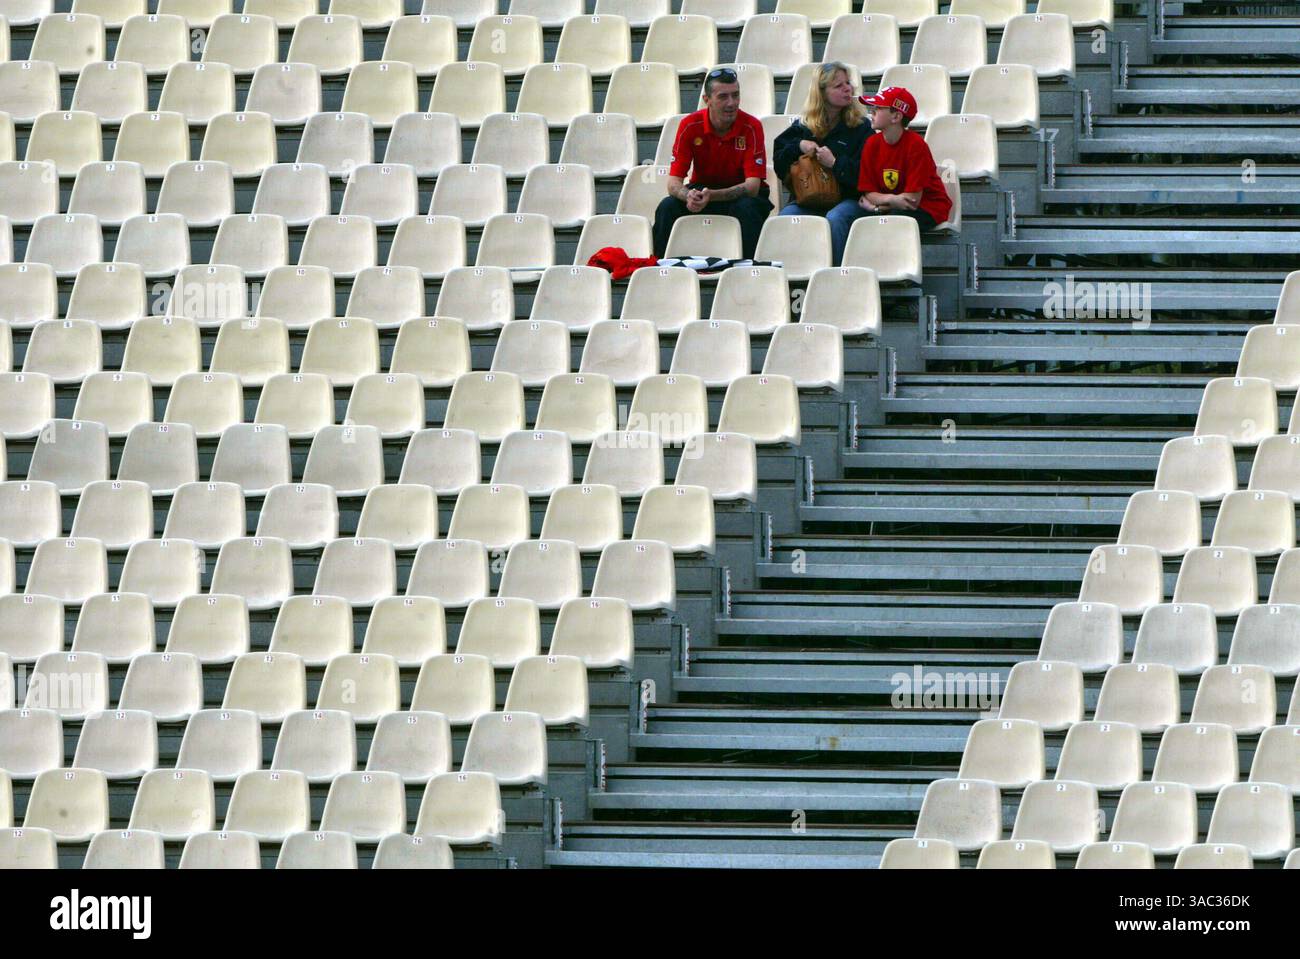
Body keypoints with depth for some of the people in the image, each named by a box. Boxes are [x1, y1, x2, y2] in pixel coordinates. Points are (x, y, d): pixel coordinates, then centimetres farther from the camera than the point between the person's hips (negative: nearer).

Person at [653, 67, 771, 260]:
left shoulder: (751, 127, -18)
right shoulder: (690, 126, -13)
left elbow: (752, 186, -22)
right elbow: (674, 182, -13)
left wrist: (712, 196, -39)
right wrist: (689, 196, -39)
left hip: (740, 192, -2)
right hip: (702, 189, 2)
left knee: (747, 208, -35)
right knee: (667, 207, -26)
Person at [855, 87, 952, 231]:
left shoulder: (915, 145, -17)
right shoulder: (872, 144, -1)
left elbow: (912, 199, -18)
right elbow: (869, 192, -1)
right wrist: (892, 200, -21)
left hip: (928, 209, -5)